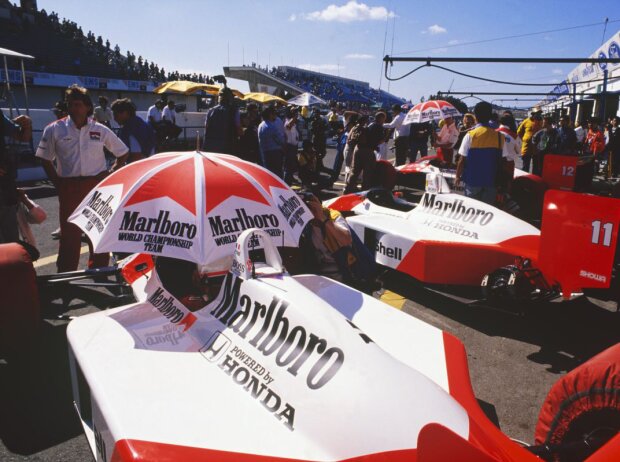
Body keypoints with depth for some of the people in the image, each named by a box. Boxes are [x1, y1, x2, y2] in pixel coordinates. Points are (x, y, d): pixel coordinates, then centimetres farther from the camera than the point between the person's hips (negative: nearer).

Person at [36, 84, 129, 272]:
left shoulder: (100, 130, 2)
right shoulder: (55, 129, 1)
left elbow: (123, 153, 11)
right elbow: (45, 159, 10)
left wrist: (110, 175, 2)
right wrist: (57, 182, -1)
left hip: (97, 186, 1)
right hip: (69, 188, -1)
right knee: (69, 233, 2)